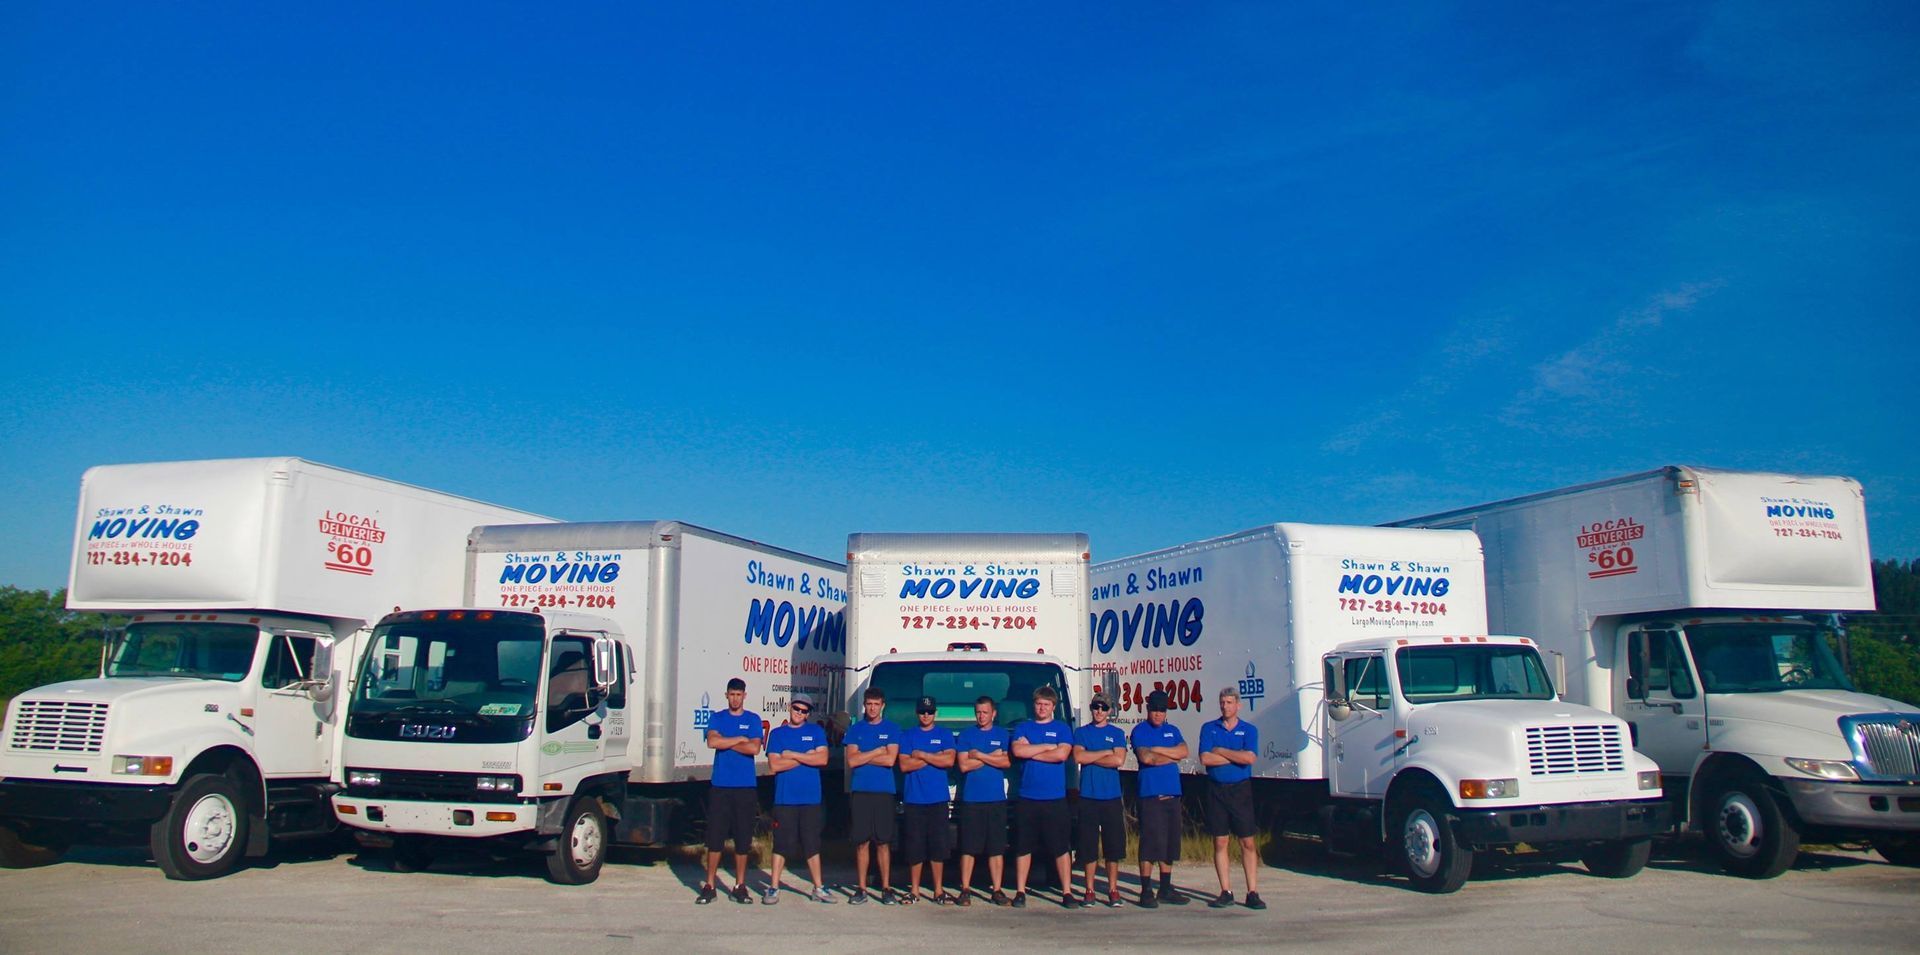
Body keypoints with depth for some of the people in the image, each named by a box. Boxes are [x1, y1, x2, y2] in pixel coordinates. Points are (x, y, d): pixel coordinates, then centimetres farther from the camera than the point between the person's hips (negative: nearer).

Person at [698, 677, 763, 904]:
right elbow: (712, 742, -10)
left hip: (746, 787, 0)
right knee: (715, 836, 0)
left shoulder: (753, 720, 6)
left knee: (743, 838, 4)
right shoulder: (717, 718, 9)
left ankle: (740, 886, 13)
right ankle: (709, 886, 8)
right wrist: (740, 739, -9)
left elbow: (754, 748, -9)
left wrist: (725, 742, -6)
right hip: (720, 785, 0)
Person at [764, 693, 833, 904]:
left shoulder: (816, 731, 8)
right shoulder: (777, 733, 6)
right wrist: (806, 757, -7)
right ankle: (774, 888, 10)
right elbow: (774, 765, -6)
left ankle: (818, 888, 14)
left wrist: (793, 755, -8)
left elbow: (822, 759, -6)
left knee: (812, 844, 6)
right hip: (784, 798, -1)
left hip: (810, 798, 1)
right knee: (781, 843, 1)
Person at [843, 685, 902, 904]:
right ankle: (861, 888, 9)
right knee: (862, 842, 2)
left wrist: (863, 756, -4)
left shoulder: (892, 730, 6)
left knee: (883, 843, 1)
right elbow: (851, 761, -2)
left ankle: (886, 888, 6)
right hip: (860, 791, 1)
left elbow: (890, 760, -7)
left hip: (884, 792, -1)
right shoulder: (855, 730, 10)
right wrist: (877, 751, -4)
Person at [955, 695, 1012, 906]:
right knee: (968, 847, -1)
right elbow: (964, 765, -4)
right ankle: (965, 890, 6)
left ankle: (997, 891, 8)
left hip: (996, 799, 1)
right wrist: (992, 757, -4)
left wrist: (979, 755, -7)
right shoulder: (966, 734, 7)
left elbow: (1007, 762, -4)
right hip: (971, 799, -1)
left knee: (997, 847, 2)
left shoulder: (1002, 735, 10)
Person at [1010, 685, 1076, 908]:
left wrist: (1030, 751, -6)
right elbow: (1018, 751, -8)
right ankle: (1020, 892, 12)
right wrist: (1047, 746, -7)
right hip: (1027, 797, 1)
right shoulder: (1023, 728, 10)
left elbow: (1062, 754, -10)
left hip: (1055, 798, -1)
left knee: (1060, 848, 0)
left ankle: (1067, 892, 5)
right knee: (1024, 847, 5)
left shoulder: (1062, 728, 7)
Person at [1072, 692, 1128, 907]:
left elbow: (1119, 760, -8)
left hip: (1111, 796, 0)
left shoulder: (1117, 734, 8)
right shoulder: (1081, 733, 9)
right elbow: (1078, 757, -7)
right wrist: (1106, 753, -6)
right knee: (1088, 846, 1)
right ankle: (1089, 890, 8)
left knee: (1113, 845, 1)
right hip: (1088, 796, 0)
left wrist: (1090, 757, -5)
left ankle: (1113, 890, 9)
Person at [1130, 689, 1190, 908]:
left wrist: (1157, 749, -8)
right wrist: (1173, 756, -2)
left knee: (1170, 843, 9)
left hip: (1172, 795, 6)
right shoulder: (1140, 731, 0)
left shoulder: (1173, 730, 17)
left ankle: (1166, 889, 19)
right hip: (1150, 795, -6)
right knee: (1150, 843, -8)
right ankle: (1146, 891, -2)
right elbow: (1146, 758, -15)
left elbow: (1183, 751, 0)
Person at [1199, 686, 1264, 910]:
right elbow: (1205, 759, -8)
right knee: (1220, 843, 3)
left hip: (1241, 790, -1)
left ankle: (1252, 893, 4)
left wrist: (1221, 751, -9)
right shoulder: (1209, 728, 6)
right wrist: (1236, 757, -8)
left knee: (1248, 843, 0)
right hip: (1216, 789, 1)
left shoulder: (1249, 730, 3)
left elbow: (1249, 758, -14)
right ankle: (1226, 892, 10)